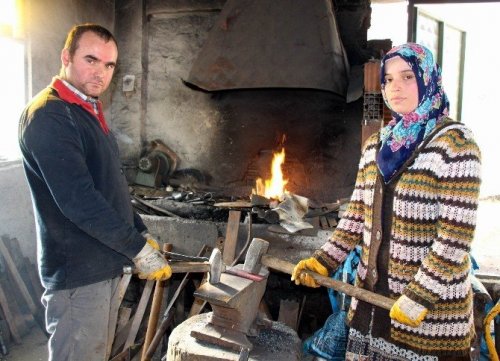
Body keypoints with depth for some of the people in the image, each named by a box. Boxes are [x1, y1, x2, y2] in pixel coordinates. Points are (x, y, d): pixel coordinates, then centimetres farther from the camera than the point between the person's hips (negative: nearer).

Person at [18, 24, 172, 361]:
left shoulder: (90, 112, 13)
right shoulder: (49, 117, -19)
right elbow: (77, 200, -27)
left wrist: (141, 232, 12)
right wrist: (138, 249, -22)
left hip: (103, 264, 10)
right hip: (77, 273, -10)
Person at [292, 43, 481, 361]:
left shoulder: (455, 143, -12)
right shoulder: (376, 145, 7)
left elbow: (456, 234, -16)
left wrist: (420, 297, -18)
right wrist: (324, 262, 1)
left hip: (432, 304, -5)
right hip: (373, 293, 6)